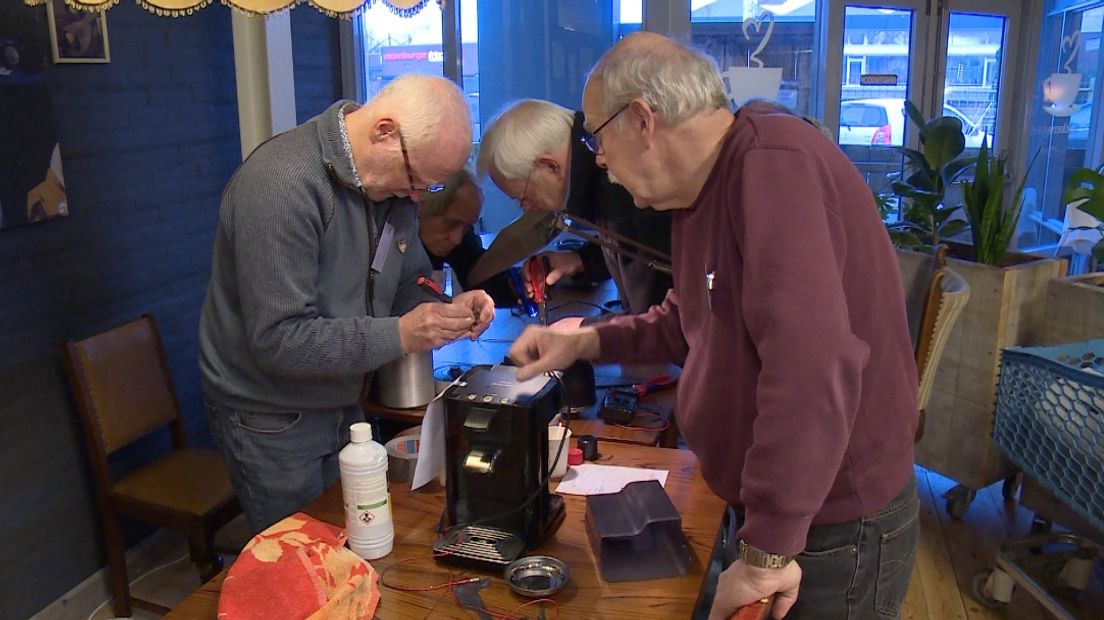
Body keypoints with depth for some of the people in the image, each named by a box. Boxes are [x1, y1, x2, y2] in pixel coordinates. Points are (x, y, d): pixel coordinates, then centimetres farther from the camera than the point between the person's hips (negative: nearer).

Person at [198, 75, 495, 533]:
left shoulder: (393, 180, -2)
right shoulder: (282, 183, -27)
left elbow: (408, 284, 8)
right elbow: (278, 339, -29)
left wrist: (449, 311, -12)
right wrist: (398, 335, -32)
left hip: (342, 404, 7)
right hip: (271, 420, -7)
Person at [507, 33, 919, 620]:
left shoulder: (774, 165, -26)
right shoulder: (707, 186, 7)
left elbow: (812, 371, -35)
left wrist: (768, 551, -29)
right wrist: (587, 342, 9)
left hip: (836, 530, -9)